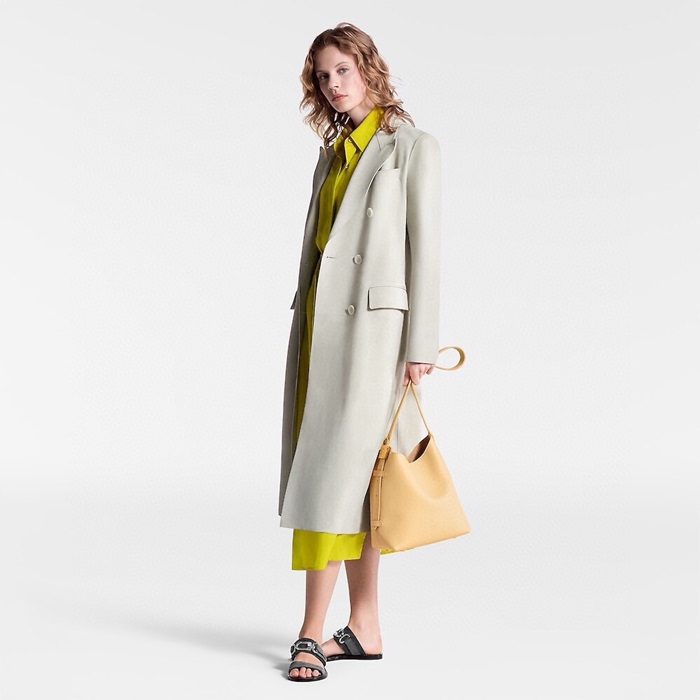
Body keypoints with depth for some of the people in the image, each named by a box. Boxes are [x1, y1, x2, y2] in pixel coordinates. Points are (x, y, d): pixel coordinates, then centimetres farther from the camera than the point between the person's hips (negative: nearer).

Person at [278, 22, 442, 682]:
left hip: (371, 326, -7)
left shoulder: (413, 146, -3)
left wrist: (419, 345, -13)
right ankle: (363, 628, 15)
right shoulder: (334, 151, 17)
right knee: (352, 480, 8)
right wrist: (305, 328, 14)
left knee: (338, 473, -8)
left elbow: (425, 248, -8)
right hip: (318, 325, 7)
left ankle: (312, 631, -2)